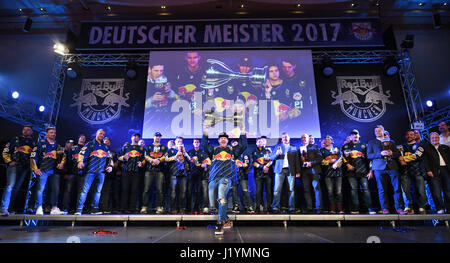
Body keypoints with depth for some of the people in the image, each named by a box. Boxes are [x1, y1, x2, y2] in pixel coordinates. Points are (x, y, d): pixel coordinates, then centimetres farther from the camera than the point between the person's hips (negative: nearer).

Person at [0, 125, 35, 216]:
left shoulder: (33, 143, 15)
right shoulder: (15, 140, 8)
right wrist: (9, 161, -4)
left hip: (25, 168, 3)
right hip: (14, 166, -3)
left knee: (16, 188, 7)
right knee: (10, 186, -13)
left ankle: (9, 207, 15)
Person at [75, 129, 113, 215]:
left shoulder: (106, 147, 19)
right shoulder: (90, 144, 7)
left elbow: (110, 158, 23)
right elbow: (82, 153, -5)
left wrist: (110, 166, 8)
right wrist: (80, 161, -23)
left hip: (101, 172, 4)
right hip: (90, 171, -4)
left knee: (98, 191, 6)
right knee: (85, 190, -7)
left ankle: (95, 209, 14)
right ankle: (79, 209, -2)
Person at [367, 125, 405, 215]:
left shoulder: (391, 142, 24)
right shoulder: (371, 142, 16)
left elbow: (398, 154, 20)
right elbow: (369, 155, 5)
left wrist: (391, 153, -2)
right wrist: (380, 154, -9)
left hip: (392, 166, 2)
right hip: (379, 167, -2)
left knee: (397, 188, -6)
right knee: (382, 189, -3)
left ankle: (399, 208, 1)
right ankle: (385, 209, 1)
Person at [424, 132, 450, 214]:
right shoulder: (426, 148, 11)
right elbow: (425, 160, 2)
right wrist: (428, 170, -9)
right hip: (434, 171, -3)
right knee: (436, 191, -8)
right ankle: (440, 209, 0)